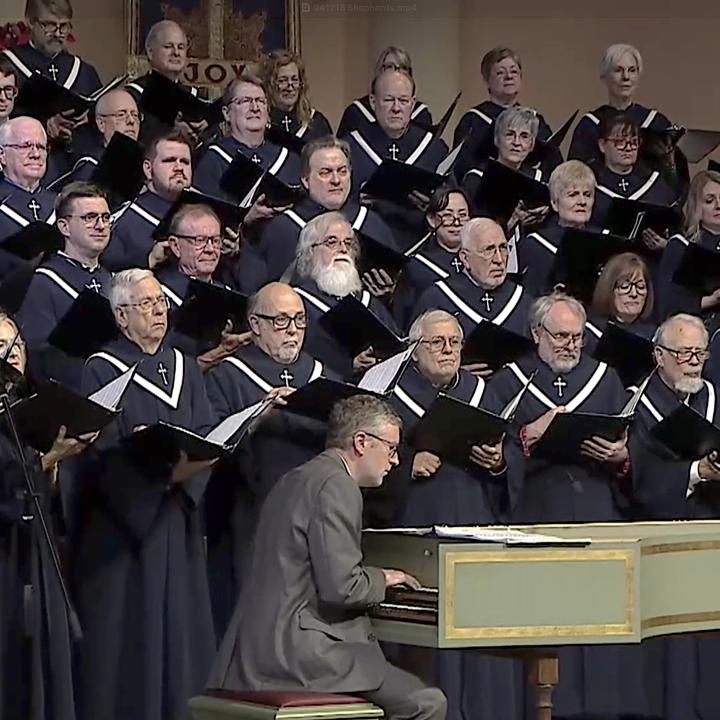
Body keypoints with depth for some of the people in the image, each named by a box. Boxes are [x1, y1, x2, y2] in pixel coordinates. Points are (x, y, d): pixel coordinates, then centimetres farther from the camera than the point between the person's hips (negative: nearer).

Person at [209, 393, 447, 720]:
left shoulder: (297, 479, 19)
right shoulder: (336, 486, -12)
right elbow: (341, 588, -19)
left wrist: (374, 577, 18)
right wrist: (382, 579, 0)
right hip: (294, 652, -10)